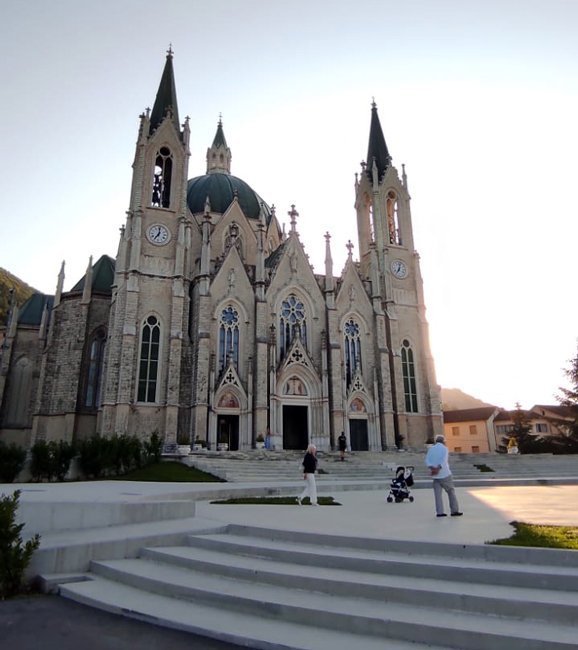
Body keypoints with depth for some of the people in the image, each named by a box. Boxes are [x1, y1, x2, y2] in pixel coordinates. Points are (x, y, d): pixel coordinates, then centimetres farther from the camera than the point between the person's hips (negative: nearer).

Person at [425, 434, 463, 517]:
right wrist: (438, 469, -24)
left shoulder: (431, 449, 10)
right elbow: (443, 460, -18)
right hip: (445, 473, -4)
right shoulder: (444, 448, -2)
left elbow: (427, 460, -3)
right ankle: (454, 511, 9)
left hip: (435, 475, 4)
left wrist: (432, 468, -15)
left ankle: (439, 512, 1)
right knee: (451, 491, 8)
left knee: (438, 493, 4)